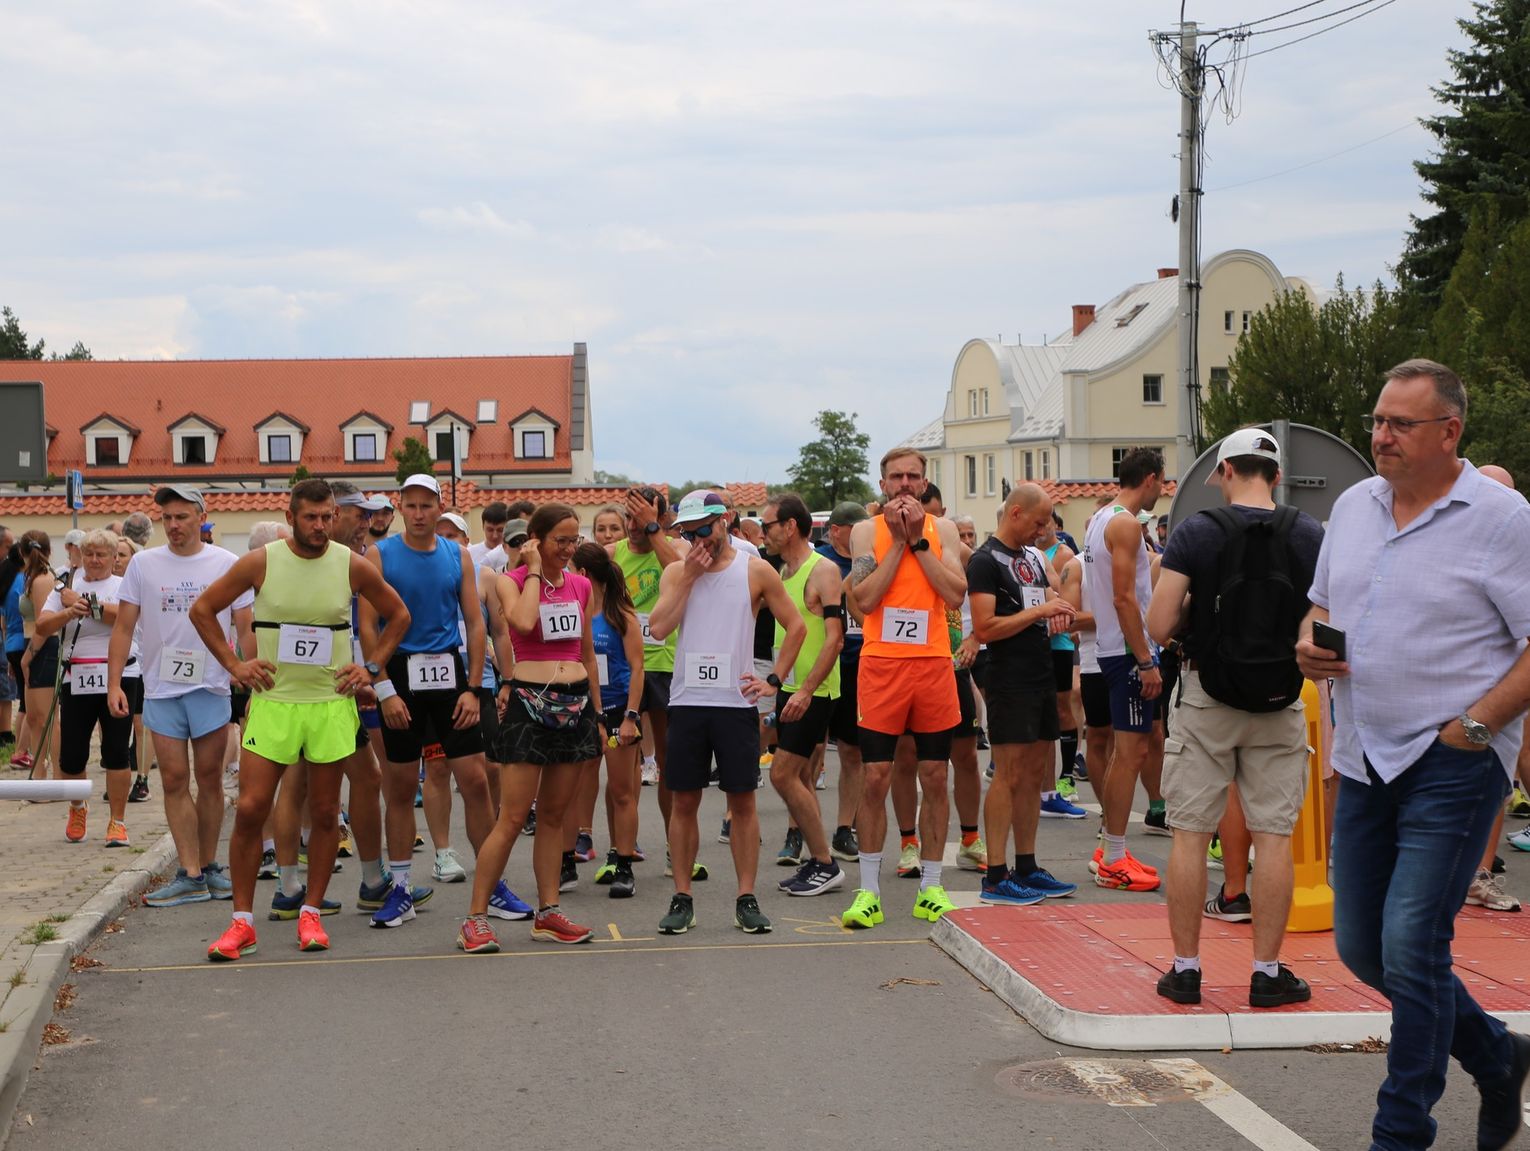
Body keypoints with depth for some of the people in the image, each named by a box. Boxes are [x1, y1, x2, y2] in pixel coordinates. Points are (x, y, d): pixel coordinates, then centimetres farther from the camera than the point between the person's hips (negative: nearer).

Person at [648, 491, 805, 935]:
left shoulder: (755, 571, 2)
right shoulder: (676, 572, 6)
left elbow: (796, 626, 7)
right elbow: (659, 628, -8)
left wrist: (774, 680, 0)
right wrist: (689, 576, -10)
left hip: (737, 702, -1)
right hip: (687, 702, 2)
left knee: (742, 800, 2)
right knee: (683, 801, 4)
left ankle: (746, 899, 8)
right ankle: (682, 899, 11)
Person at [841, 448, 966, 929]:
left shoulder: (942, 530, 7)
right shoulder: (866, 531, 3)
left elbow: (955, 595, -7)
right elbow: (864, 598, -10)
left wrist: (919, 539, -8)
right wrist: (898, 541, -9)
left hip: (933, 664, 2)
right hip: (882, 664, -2)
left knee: (935, 778, 6)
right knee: (875, 778, -1)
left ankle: (930, 888, 15)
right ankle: (869, 892, 5)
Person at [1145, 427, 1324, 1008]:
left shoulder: (1195, 531, -7)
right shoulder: (1309, 535, -1)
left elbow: (1159, 627, -12)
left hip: (1206, 698, -1)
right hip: (1280, 700, 1)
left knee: (1190, 832, 5)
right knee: (1273, 834, 6)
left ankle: (1185, 969, 9)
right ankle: (1267, 972, 9)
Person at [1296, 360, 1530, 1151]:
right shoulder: (1353, 505, 9)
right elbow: (1322, 604, 22)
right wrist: (1310, 644, 0)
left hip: (1453, 765, -7)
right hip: (1365, 759, 7)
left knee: (1410, 949, -9)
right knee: (1360, 946, 12)